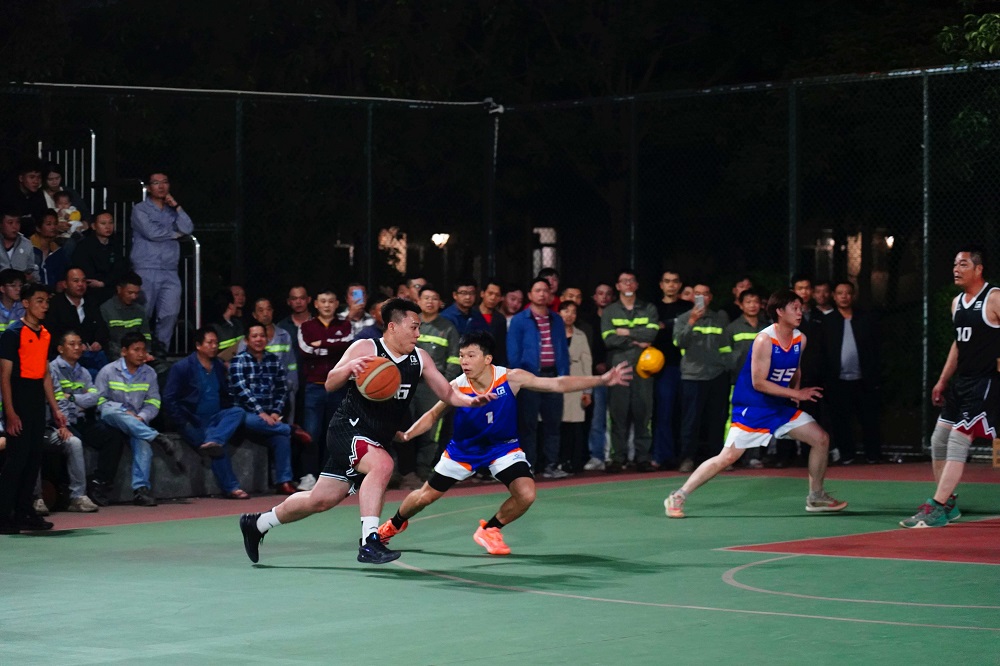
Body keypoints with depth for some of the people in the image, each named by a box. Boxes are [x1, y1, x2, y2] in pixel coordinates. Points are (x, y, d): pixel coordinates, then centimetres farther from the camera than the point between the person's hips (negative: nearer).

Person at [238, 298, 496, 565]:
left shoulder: (419, 358, 4)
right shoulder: (366, 349, -12)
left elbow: (448, 393, 6)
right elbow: (330, 385, -13)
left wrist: (470, 401, -14)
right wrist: (349, 367, -33)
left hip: (375, 440, 7)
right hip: (348, 429, -7)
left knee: (321, 500, 11)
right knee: (382, 464, -35)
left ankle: (257, 524, 30)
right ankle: (369, 543, -34)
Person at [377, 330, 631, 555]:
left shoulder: (511, 378, -25)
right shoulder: (457, 387, -23)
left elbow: (558, 384, -24)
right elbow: (432, 415, -6)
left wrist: (601, 380, -32)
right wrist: (407, 435, -24)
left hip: (503, 445, 0)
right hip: (465, 447, 0)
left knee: (526, 494, -20)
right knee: (426, 496, 6)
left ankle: (489, 530, 8)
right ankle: (395, 523, 40)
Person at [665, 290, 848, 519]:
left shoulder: (800, 340, 2)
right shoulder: (764, 340, -21)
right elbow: (758, 383, -22)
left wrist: (795, 392, 1)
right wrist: (796, 393, -20)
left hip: (781, 406, 7)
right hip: (752, 409, -7)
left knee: (821, 439, 3)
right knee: (727, 457, -13)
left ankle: (816, 498, 16)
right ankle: (677, 497, -4)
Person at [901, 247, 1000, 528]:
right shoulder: (957, 302, 13)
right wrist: (943, 381, 21)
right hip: (961, 383, 9)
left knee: (957, 442, -14)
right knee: (939, 441, 9)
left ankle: (937, 509, -14)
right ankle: (949, 505, 20)